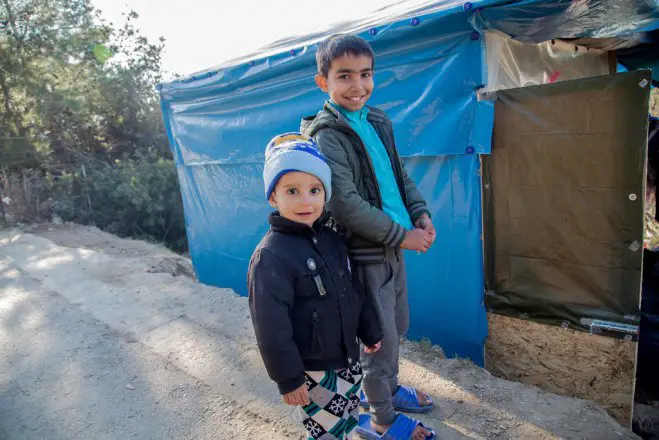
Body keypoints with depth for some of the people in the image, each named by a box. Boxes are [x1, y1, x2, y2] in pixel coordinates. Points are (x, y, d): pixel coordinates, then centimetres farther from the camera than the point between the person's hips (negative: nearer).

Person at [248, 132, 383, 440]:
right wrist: (288, 379, -17)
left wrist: (370, 332, 16)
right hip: (311, 368, -7)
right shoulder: (271, 256, -24)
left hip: (346, 356, 7)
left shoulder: (332, 239, 0)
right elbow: (271, 326, -22)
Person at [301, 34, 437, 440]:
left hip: (393, 245, 8)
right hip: (364, 254, -8)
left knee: (398, 327, 22)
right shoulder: (326, 134, -15)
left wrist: (421, 214, -2)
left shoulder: (378, 121, 8)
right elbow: (345, 203, -23)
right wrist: (401, 235, -19)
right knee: (381, 339, 6)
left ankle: (388, 389, 47)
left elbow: (400, 174, 14)